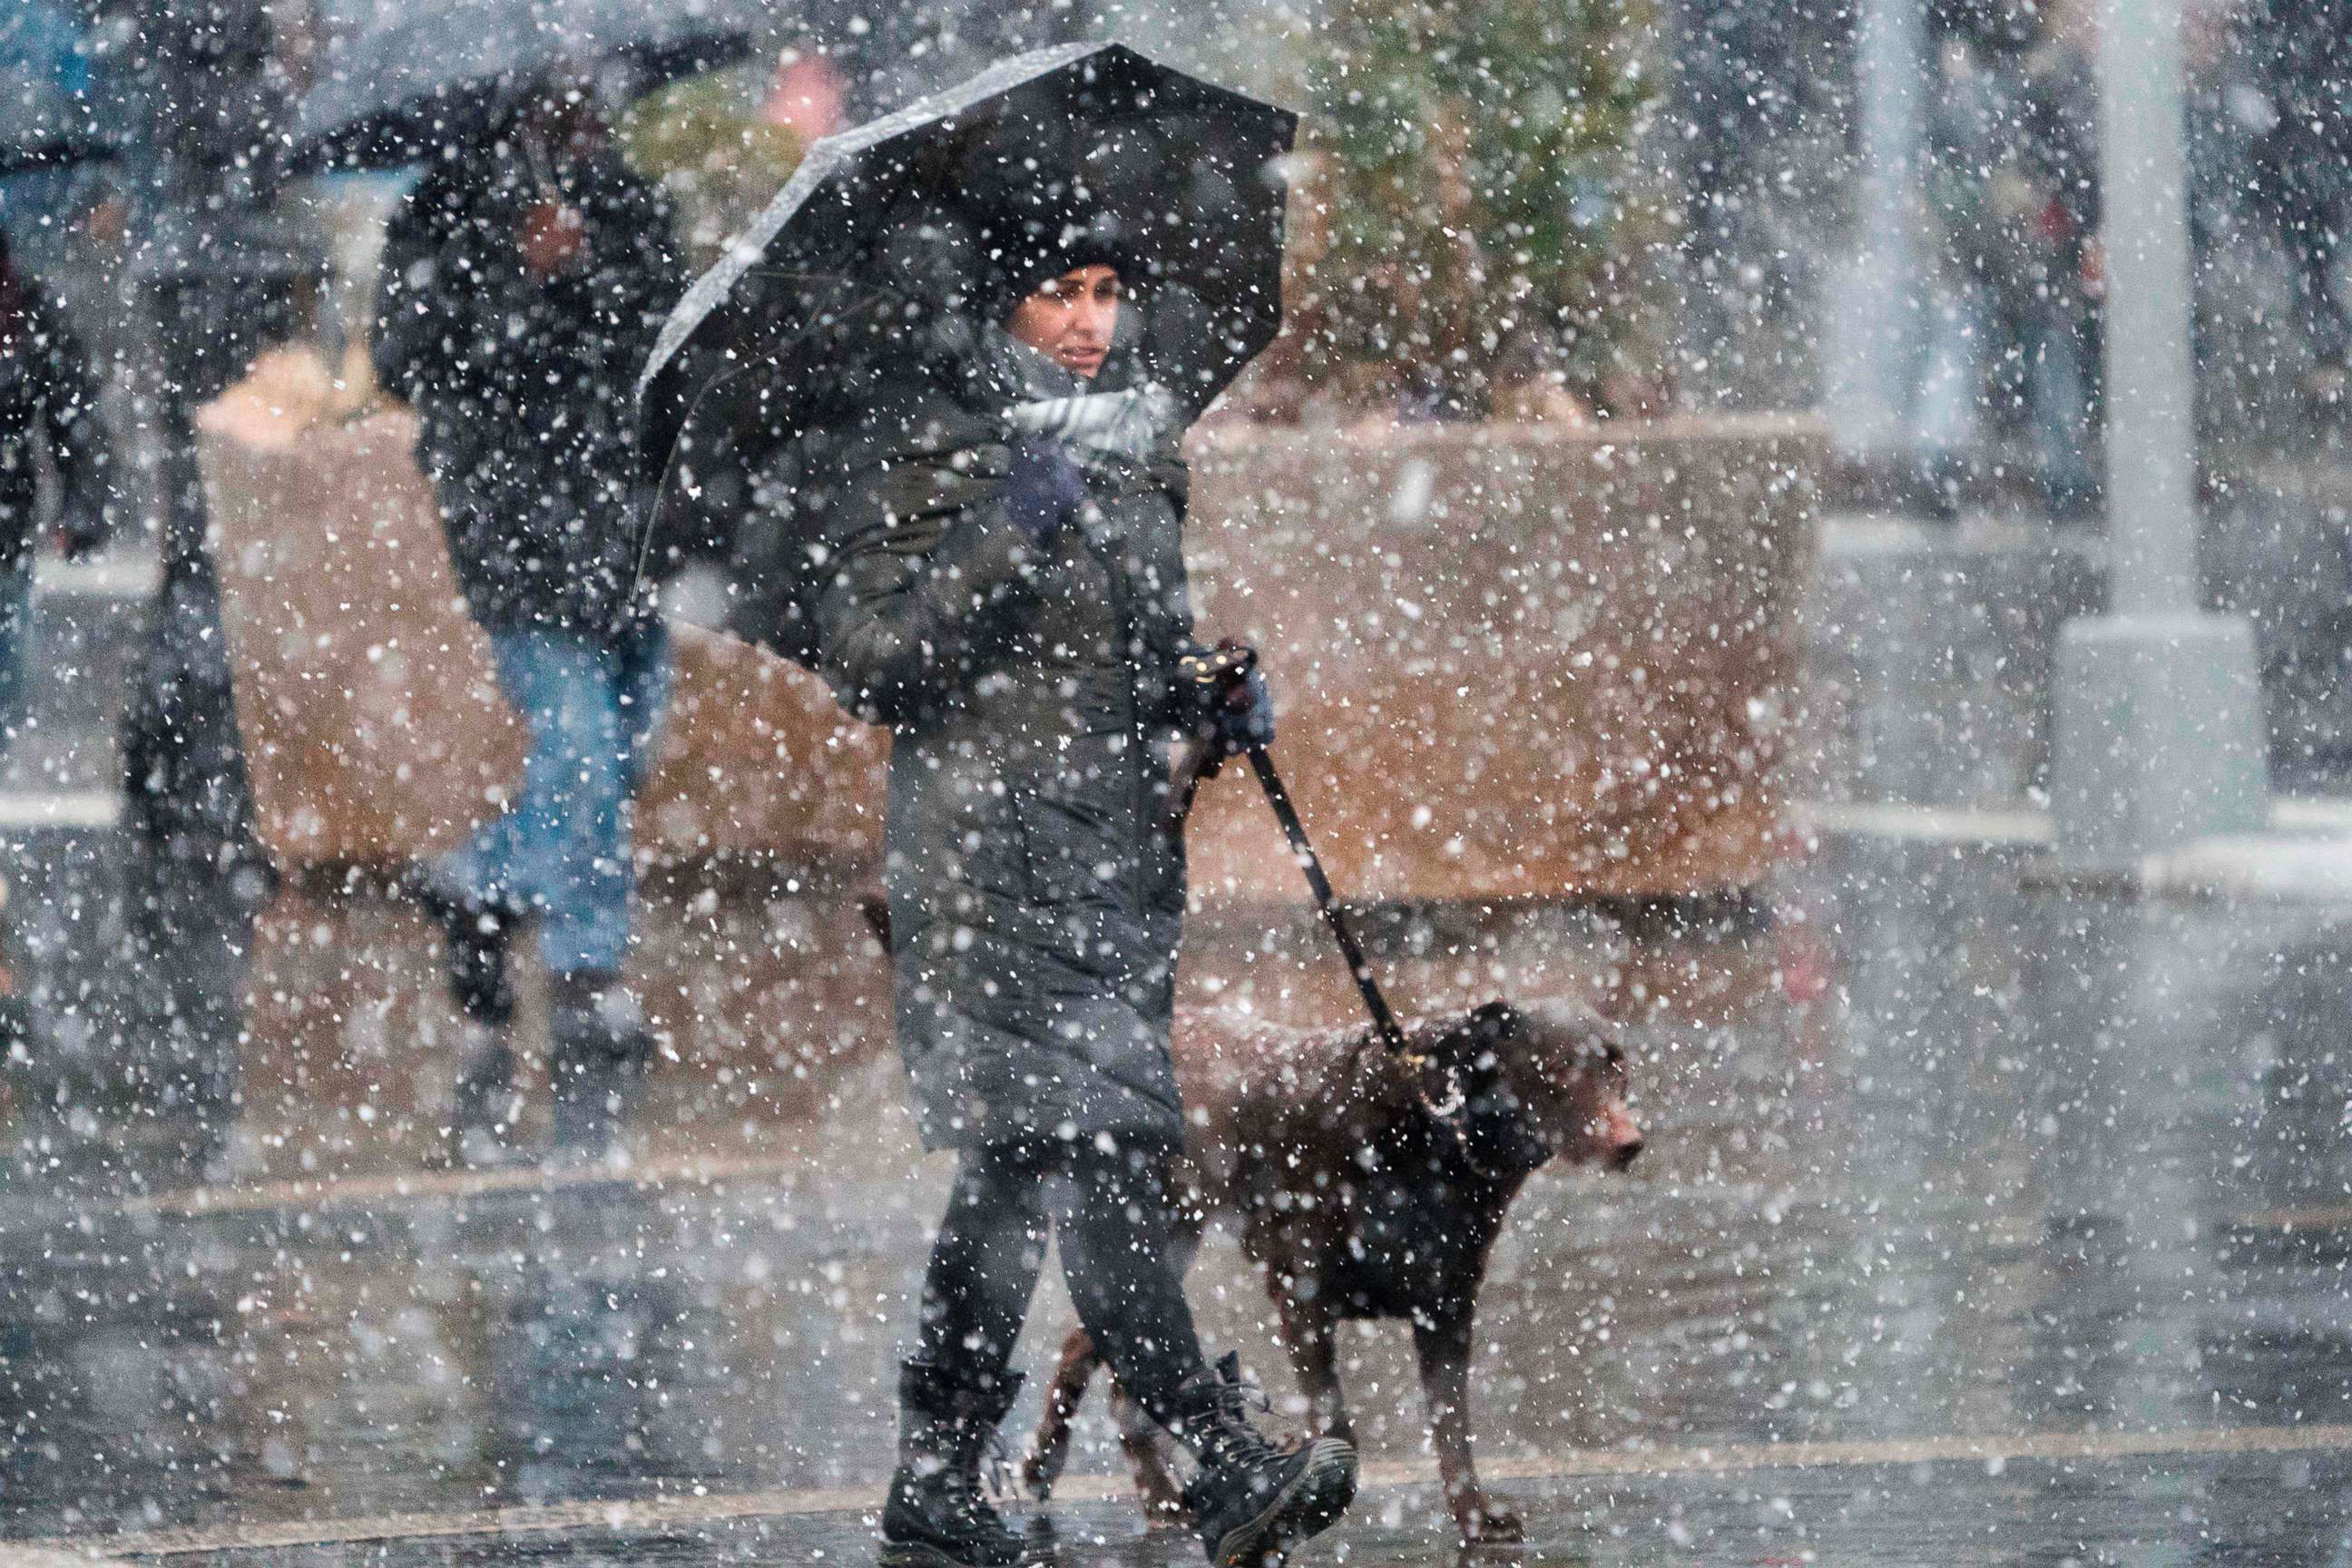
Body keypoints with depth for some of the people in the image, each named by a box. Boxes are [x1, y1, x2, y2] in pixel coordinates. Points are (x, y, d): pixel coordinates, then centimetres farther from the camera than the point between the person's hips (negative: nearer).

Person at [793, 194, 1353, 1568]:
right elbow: (864, 660, -13)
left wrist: (1221, 699, 7)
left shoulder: (1138, 443, 15)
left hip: (1124, 845, 7)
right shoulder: (923, 450, -6)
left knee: (1018, 1171, 9)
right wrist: (1001, 538, -22)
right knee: (1089, 1157, -15)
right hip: (985, 850, -7)